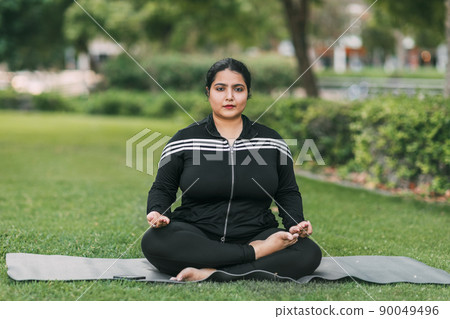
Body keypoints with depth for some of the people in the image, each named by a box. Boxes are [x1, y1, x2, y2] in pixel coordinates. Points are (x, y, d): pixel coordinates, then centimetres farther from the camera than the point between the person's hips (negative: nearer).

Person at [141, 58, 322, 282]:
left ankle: (209, 273, -30)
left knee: (310, 253, -28)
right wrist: (157, 213, -14)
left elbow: (288, 192, 14)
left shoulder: (271, 141, 10)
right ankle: (256, 252, -26)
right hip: (195, 236, -1)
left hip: (255, 234, 1)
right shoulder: (184, 140, 6)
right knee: (153, 241, -34)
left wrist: (296, 224, -6)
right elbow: (162, 188, 9)